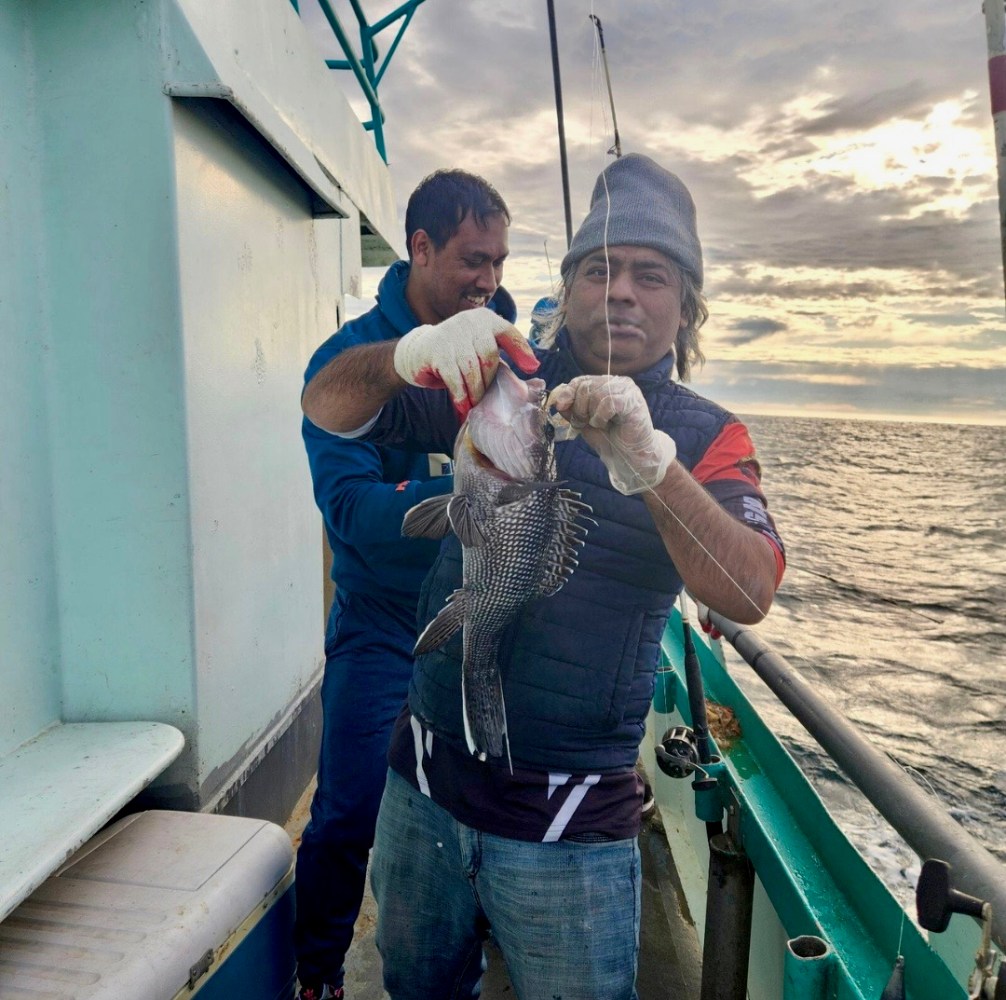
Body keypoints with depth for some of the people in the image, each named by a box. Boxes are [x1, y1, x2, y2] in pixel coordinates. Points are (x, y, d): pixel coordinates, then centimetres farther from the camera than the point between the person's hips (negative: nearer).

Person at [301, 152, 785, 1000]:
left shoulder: (706, 436, -5)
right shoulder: (498, 382, 1)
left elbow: (749, 595, -20)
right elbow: (327, 407, -5)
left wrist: (648, 459, -36)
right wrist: (411, 353, -26)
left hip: (571, 824, -2)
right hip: (425, 782, 3)